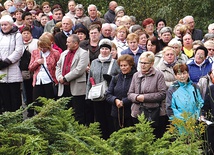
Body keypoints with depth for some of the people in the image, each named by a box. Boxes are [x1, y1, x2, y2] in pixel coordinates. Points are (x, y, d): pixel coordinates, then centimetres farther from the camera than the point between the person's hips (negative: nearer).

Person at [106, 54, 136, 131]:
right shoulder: (116, 78, 12)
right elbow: (108, 95, 9)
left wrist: (124, 102, -17)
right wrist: (115, 100, -10)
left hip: (130, 114, -5)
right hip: (117, 114, 5)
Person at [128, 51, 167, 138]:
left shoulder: (158, 75, -1)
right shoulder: (136, 75, 14)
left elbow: (162, 94, -9)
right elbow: (130, 94, 13)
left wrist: (145, 97, -13)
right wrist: (136, 97, -10)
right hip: (137, 114, 4)